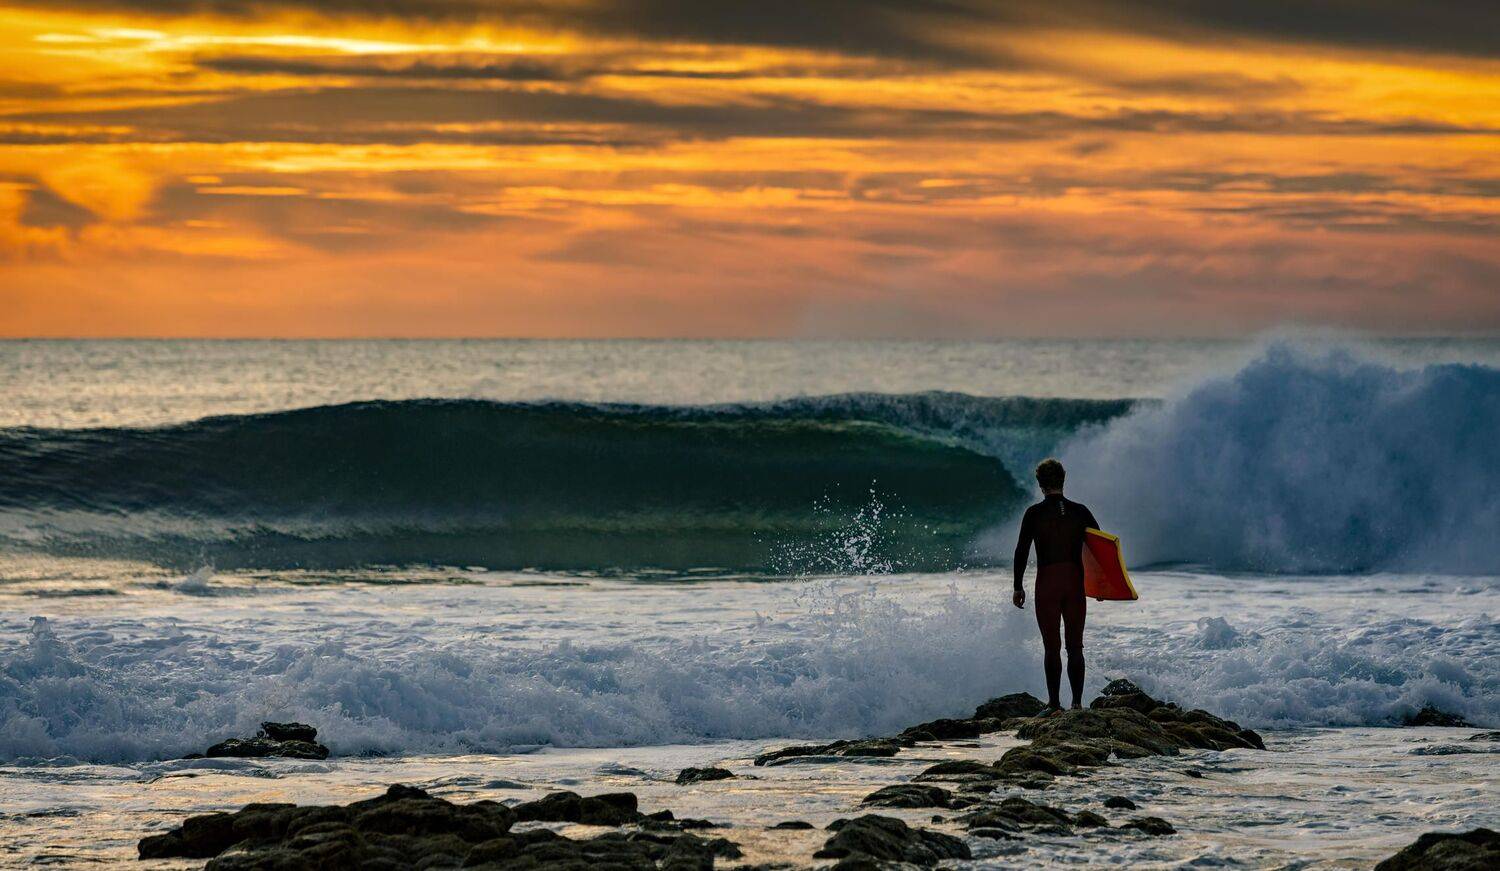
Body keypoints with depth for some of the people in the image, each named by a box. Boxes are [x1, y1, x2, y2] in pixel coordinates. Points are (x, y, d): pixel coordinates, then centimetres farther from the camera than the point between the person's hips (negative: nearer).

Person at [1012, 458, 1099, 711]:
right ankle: (1077, 702, 4)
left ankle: (1054, 703, 0)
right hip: (1076, 583, 2)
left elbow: (1021, 551, -5)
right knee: (1075, 646, 8)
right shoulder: (1080, 511, 4)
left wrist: (1018, 587, 2)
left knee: (1052, 647, 3)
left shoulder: (1035, 513, -3)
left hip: (1047, 583, -2)